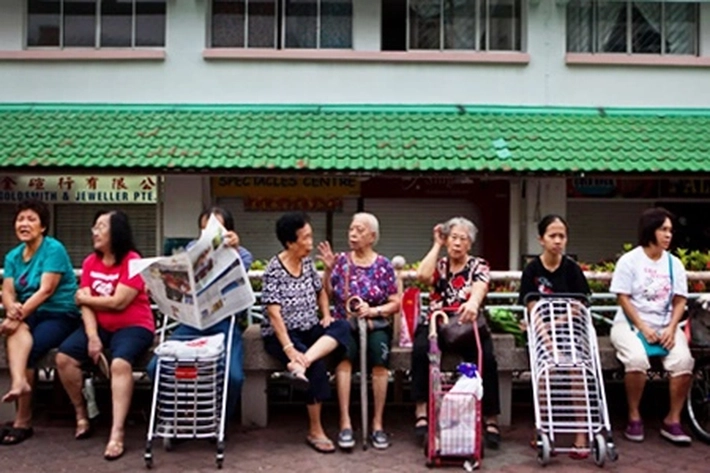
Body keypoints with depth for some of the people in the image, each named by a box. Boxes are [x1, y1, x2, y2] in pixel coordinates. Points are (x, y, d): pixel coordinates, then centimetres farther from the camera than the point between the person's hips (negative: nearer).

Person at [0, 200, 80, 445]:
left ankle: (23, 420, -13)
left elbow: (46, 290, -19)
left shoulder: (54, 249, -11)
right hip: (31, 314, 5)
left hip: (60, 314, -5)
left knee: (30, 349, -24)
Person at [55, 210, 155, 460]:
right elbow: (86, 304, -1)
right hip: (100, 326, 6)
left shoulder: (132, 261, -13)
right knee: (64, 356, -14)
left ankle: (117, 434, -34)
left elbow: (117, 302, -19)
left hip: (133, 326, -6)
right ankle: (81, 415, 4)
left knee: (120, 363, -33)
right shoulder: (90, 262, 7)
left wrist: (84, 298, -3)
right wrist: (92, 337, -15)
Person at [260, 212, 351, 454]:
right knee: (317, 365, -28)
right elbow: (274, 313, -21)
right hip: (281, 334, -6)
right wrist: (289, 348, -31)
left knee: (342, 327, -21)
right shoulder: (274, 270, -14)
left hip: (310, 330, 6)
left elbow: (320, 291, 20)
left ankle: (302, 364, -37)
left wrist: (326, 315, 1)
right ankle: (315, 431, -15)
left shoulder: (308, 263, 6)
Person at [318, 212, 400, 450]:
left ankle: (377, 423, -23)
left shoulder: (383, 265, 6)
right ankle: (345, 423, -31)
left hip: (376, 325, 0)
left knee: (380, 354, -34)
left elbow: (395, 304, 6)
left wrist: (374, 310, -11)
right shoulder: (341, 260, 9)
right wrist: (328, 269, -4)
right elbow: (327, 296, 6)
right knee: (344, 353, -34)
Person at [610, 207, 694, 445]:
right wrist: (643, 328, -15)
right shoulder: (630, 260, -2)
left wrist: (671, 329, -9)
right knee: (637, 359, -33)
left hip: (665, 326, 4)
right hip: (631, 324, -3)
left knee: (683, 360, -25)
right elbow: (623, 298, -7)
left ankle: (673, 420, -8)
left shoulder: (674, 263, 10)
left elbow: (679, 301, 7)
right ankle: (634, 417, -12)